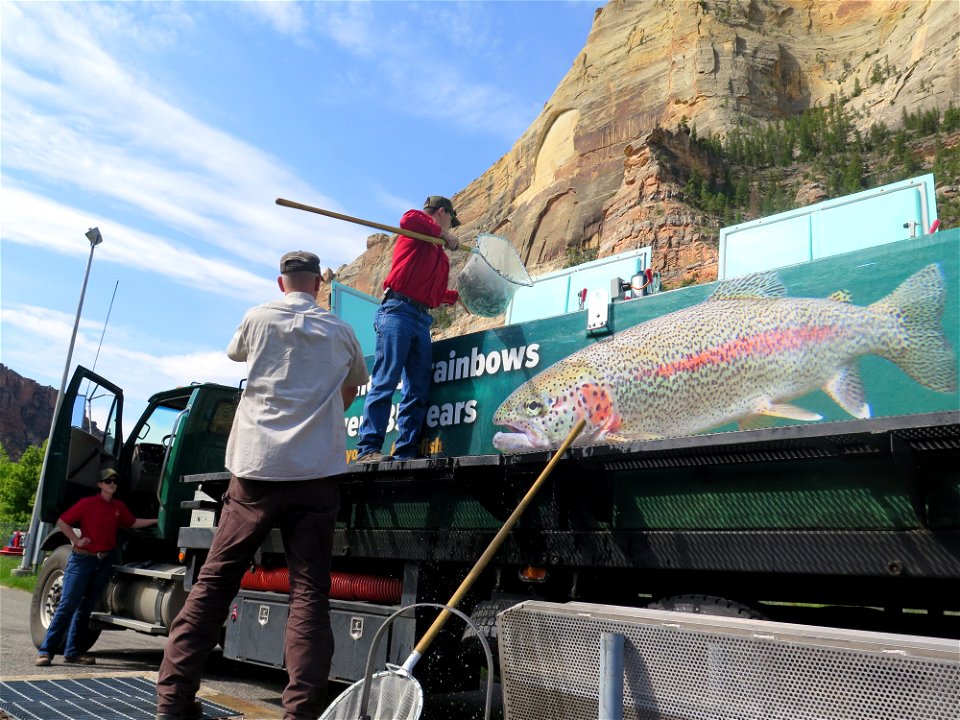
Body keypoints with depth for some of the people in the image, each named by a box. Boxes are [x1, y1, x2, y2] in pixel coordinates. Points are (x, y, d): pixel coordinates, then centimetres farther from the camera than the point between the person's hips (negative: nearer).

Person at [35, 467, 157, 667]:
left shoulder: (119, 507, 9)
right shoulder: (87, 503, -6)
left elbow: (133, 522, 22)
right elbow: (62, 521, -3)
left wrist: (156, 520, 17)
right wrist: (76, 540, -9)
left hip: (103, 562, 5)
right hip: (82, 559, -5)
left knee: (86, 607, 9)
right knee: (67, 605, -7)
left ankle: (73, 651, 16)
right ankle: (46, 650, -2)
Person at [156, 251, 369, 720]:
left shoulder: (259, 318, 8)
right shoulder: (339, 331, 13)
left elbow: (235, 352, 31)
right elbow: (353, 386, 31)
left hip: (255, 468, 0)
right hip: (317, 471, 0)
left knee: (213, 581, 8)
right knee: (308, 591, -1)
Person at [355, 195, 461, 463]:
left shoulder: (442, 257, 29)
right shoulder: (418, 224, 8)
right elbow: (408, 220, -17)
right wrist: (443, 233, -8)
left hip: (422, 320, 8)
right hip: (397, 311, -8)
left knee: (418, 390, 2)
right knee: (385, 381, -15)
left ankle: (406, 452, 3)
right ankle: (368, 448, -17)